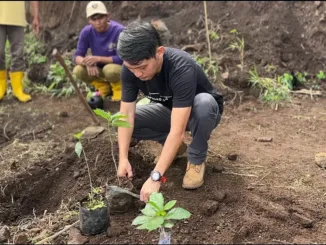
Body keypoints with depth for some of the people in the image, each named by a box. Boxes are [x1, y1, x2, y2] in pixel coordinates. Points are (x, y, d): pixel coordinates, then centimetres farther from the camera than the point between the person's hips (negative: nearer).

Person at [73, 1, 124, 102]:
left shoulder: (119, 31, -25)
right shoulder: (86, 32, -12)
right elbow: (77, 56, -12)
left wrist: (98, 58, -32)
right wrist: (88, 63, -34)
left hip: (119, 67, -5)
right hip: (99, 68, 5)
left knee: (110, 69, -38)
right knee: (78, 71, -21)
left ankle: (118, 88, -3)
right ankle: (104, 87, 5)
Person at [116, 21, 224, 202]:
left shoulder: (182, 68, -39)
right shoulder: (131, 68, -23)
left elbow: (177, 131, -43)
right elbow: (126, 114, -21)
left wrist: (155, 177, -45)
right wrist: (123, 158, -32)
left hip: (201, 111, -4)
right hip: (169, 110, 5)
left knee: (204, 102, -40)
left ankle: (197, 159, -13)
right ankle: (174, 146, 5)